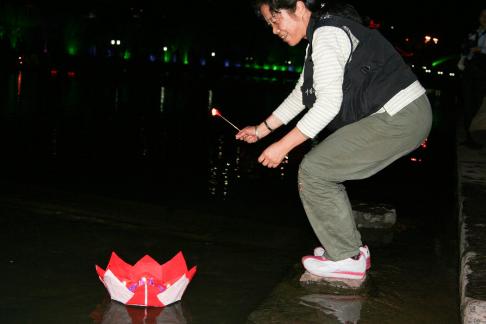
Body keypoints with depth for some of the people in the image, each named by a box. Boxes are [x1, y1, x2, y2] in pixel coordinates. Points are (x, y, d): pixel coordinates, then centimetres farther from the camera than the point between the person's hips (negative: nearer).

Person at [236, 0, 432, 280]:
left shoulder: (327, 34, -15)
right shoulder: (321, 34, 17)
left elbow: (329, 103, -22)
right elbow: (302, 94, 23)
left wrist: (283, 146, -18)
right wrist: (262, 129, 23)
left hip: (399, 119, -10)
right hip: (403, 114, 10)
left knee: (313, 170, -8)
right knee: (324, 168, 15)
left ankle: (346, 259, 3)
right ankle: (352, 248, 23)